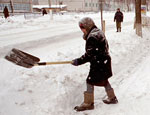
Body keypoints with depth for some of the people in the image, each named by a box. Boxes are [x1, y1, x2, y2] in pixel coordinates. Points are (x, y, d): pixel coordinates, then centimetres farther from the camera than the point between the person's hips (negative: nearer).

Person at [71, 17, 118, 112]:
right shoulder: (99, 32, 10)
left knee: (90, 81, -1)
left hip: (98, 64, -10)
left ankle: (88, 103, 9)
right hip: (105, 61, 10)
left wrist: (79, 61, -19)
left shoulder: (92, 37, -22)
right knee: (104, 80, 22)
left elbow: (89, 55, -24)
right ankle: (112, 98, 34)